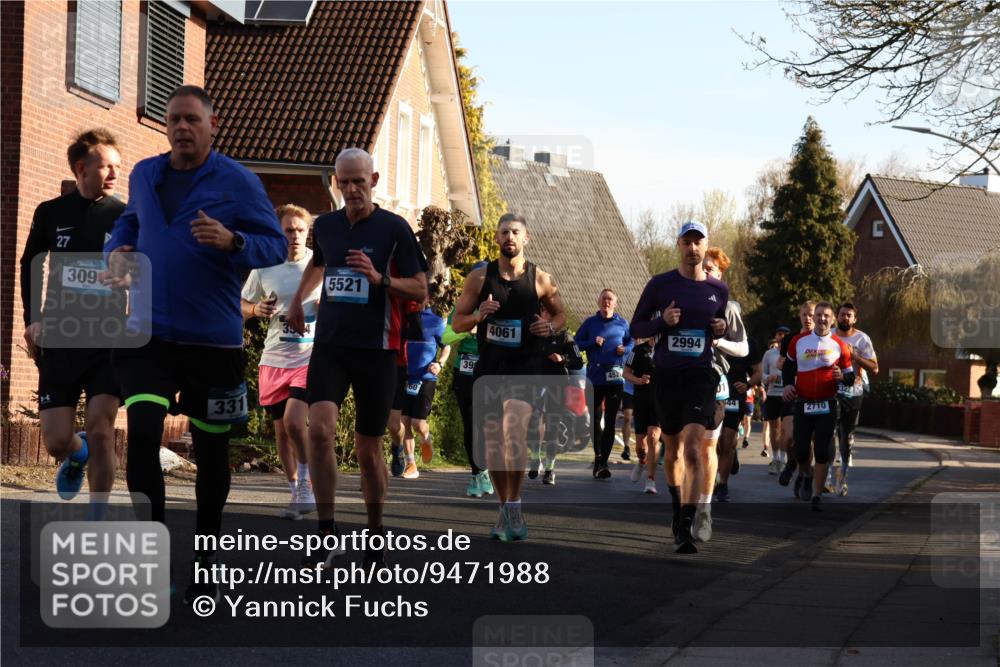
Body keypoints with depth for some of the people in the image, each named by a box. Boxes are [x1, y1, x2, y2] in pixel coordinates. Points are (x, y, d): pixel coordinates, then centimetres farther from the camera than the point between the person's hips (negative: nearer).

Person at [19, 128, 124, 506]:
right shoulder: (51, 213, 3)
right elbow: (29, 266, 16)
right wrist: (32, 320, 6)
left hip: (109, 342, -2)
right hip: (59, 343, 2)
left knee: (100, 428, -15)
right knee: (57, 442, 1)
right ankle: (78, 455, 38)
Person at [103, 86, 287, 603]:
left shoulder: (238, 182, -6)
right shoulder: (144, 175, 7)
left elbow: (276, 245, -7)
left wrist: (232, 240, -25)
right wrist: (117, 250, 4)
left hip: (214, 340, -2)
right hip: (148, 333, 2)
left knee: (211, 449, 10)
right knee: (141, 434, -16)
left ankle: (204, 567, 27)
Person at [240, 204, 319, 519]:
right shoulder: (264, 268, 4)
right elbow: (242, 305, 14)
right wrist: (256, 310, -8)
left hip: (311, 357, -3)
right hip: (274, 360, 3)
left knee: (293, 421, -21)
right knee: (281, 429, 8)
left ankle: (306, 482, -2)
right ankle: (297, 493, 23)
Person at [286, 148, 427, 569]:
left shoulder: (395, 229, -4)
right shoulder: (325, 226, 9)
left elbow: (420, 291, -4)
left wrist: (380, 278, -18)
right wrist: (298, 300, 26)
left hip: (376, 349, -2)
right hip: (329, 345, 2)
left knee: (368, 447, 6)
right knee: (320, 429, -20)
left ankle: (376, 532, 24)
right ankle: (326, 530, -13)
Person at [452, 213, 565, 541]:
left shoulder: (541, 280, 1)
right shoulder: (479, 278, 3)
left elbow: (560, 313, 16)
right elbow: (457, 322, 7)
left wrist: (550, 326, -7)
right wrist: (478, 316, -14)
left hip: (526, 367, -2)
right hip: (489, 367, 2)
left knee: (514, 432, -21)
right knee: (493, 440, 6)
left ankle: (514, 505, -8)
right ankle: (504, 509, 20)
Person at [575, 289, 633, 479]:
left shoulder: (622, 323, 9)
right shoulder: (590, 322, 8)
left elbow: (631, 341, 19)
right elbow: (577, 343, 8)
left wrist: (625, 349, -3)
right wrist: (593, 343, -10)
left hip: (615, 376, 0)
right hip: (595, 375, 1)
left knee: (610, 420, -4)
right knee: (595, 418, 6)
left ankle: (603, 461, -3)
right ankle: (598, 456, 23)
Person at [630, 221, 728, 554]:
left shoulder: (718, 290, 8)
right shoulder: (660, 284, 3)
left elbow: (728, 333, 23)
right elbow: (636, 329, 7)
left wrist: (722, 331, -1)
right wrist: (662, 321, -12)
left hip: (701, 376, -1)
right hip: (666, 376, 1)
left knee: (693, 450, -17)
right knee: (673, 449, 14)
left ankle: (684, 529, -21)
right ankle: (678, 509, 35)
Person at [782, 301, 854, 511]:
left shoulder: (839, 346, -2)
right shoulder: (798, 341, 3)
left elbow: (850, 378, 3)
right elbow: (789, 365, 19)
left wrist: (842, 376, -19)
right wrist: (788, 384, 2)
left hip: (827, 405, -1)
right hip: (802, 404, 2)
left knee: (823, 453, -4)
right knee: (801, 450, 2)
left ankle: (816, 497, 5)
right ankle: (807, 476, 34)